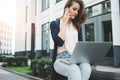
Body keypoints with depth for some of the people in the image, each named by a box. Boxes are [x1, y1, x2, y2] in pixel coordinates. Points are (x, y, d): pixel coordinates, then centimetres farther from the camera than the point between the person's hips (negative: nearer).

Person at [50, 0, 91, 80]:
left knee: (86, 67, -35)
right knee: (75, 70, -39)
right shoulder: (55, 24, 6)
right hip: (61, 59, -3)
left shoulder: (77, 26, 19)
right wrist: (64, 23, -3)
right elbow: (59, 42, -11)